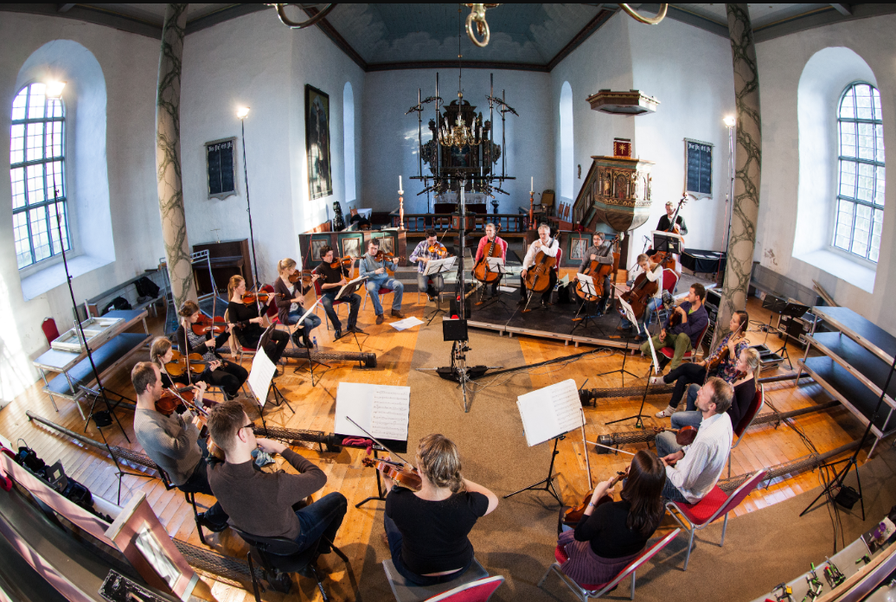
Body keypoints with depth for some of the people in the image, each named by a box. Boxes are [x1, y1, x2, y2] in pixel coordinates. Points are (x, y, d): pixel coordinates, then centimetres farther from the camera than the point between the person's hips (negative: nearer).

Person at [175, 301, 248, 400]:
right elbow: (188, 355, -19)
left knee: (243, 373, -6)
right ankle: (230, 395, 14)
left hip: (214, 361, 6)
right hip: (201, 368, -6)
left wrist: (226, 333, -3)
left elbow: (214, 345, 9)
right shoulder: (181, 333, -11)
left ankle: (230, 392, 22)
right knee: (233, 381, -21)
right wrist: (205, 345, -23)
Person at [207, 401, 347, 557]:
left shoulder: (214, 475, -27)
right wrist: (281, 448, -22)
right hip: (290, 540, -5)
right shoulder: (275, 485, -46)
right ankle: (323, 545, 42)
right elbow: (319, 476, -27)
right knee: (338, 499, 16)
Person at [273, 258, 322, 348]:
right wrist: (294, 300, -31)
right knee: (309, 323, -22)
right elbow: (278, 303, -22)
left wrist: (312, 282, -6)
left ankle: (297, 333, 11)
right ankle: (306, 339, 12)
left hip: (297, 309, 7)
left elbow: (303, 292, 7)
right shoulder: (278, 283, -18)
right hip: (287, 314, -7)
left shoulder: (293, 279, 0)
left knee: (317, 321, -9)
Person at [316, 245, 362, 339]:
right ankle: (338, 328, -16)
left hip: (339, 291, 4)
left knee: (357, 298, -18)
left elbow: (349, 276, 5)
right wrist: (338, 283, -29)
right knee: (327, 305, -37)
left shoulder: (337, 264, 4)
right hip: (327, 293, -4)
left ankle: (351, 325, -9)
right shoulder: (319, 269, -7)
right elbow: (322, 286, -18)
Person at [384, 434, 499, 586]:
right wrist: (460, 479, -6)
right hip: (460, 569, 1)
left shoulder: (398, 501, -36)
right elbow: (493, 499, -10)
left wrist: (388, 480, 9)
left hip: (415, 574, -1)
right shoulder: (469, 504, -35)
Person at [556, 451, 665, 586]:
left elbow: (579, 535, -23)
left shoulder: (609, 511, -44)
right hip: (630, 564, 5)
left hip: (599, 572, -5)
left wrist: (595, 497, -25)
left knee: (564, 536, 22)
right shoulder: (659, 509, -28)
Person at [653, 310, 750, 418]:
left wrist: (731, 350, -36)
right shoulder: (729, 335, 7)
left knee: (686, 366, -16)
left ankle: (664, 380, 8)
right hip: (713, 369, 8)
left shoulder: (743, 345, -18)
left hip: (721, 379, -8)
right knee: (682, 379, -10)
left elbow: (735, 368, -25)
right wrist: (704, 362, 5)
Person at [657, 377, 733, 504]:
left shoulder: (706, 440, -43)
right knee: (663, 436, 25)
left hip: (689, 493, -8)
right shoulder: (723, 416, -15)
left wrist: (666, 468, -14)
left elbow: (684, 483, -31)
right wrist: (681, 453, 0)